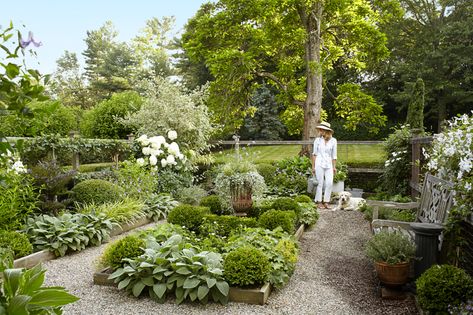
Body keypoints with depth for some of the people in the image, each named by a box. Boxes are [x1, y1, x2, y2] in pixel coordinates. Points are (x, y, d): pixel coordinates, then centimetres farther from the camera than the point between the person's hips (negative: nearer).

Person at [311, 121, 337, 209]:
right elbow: (314, 154, 4)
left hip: (329, 164, 2)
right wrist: (313, 166, 2)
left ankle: (326, 202, 5)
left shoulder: (333, 140, 3)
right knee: (320, 183, 0)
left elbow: (334, 155, 7)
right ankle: (319, 202, 9)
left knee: (329, 183, -6)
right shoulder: (317, 140, 1)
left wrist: (334, 167, 4)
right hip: (319, 163, -1)